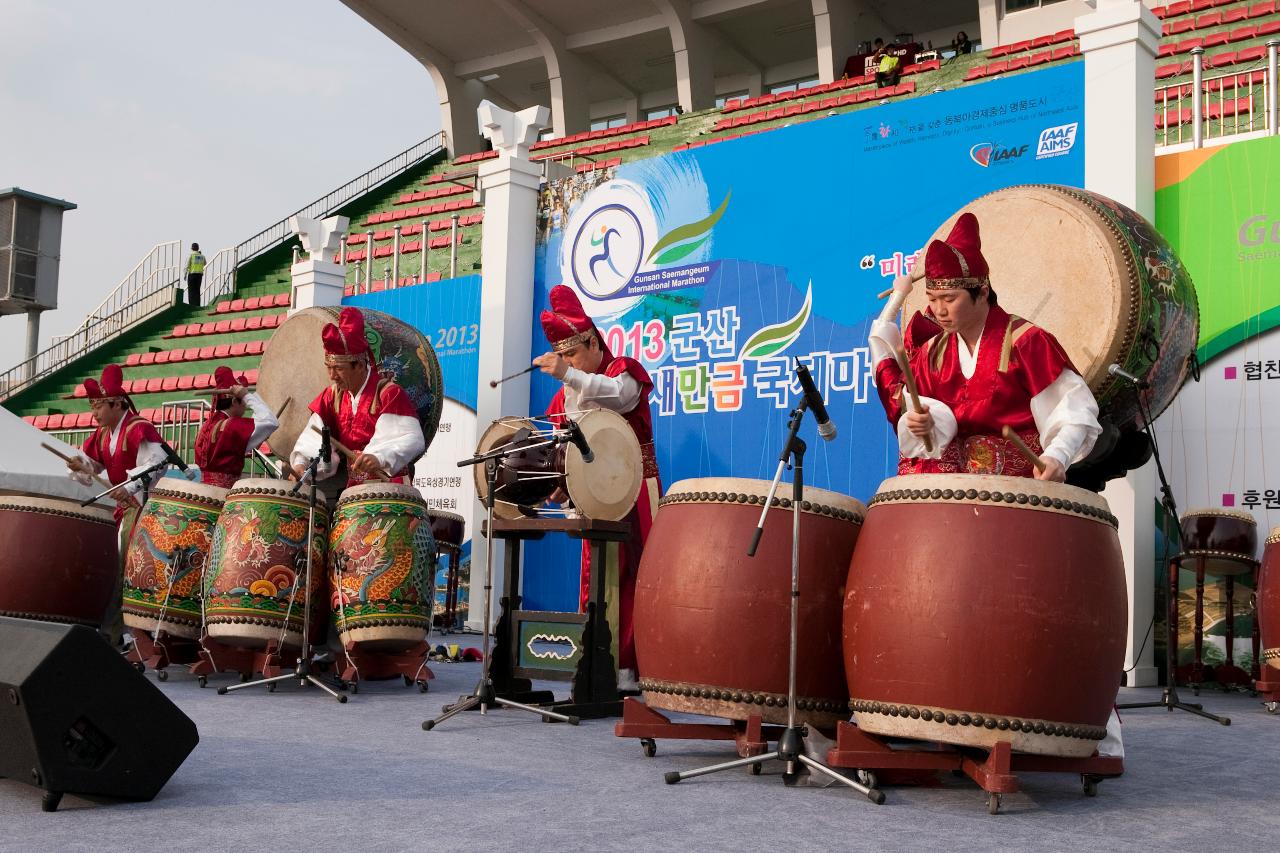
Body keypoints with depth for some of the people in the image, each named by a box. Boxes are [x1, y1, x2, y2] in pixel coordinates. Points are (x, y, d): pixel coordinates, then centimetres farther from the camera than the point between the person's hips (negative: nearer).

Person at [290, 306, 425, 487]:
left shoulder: (388, 394, -11)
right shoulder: (332, 396, 9)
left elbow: (412, 439, -21)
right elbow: (314, 437, 1)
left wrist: (379, 458, -38)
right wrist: (301, 464, -19)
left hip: (390, 485, -5)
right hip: (353, 489, 5)